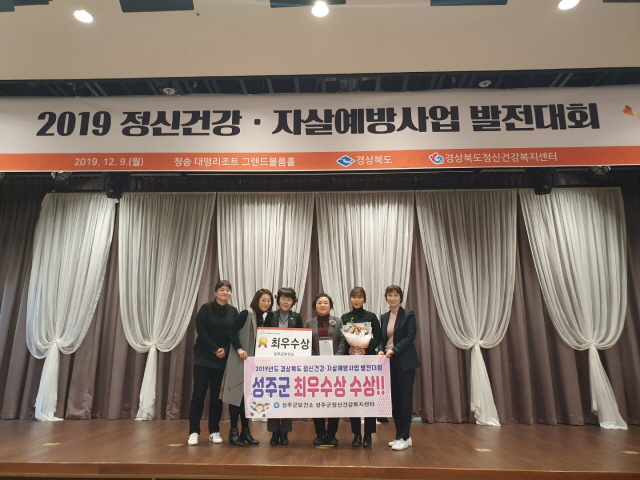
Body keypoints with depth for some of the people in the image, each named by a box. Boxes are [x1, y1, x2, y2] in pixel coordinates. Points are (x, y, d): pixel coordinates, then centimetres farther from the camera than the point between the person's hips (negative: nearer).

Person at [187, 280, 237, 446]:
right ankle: (194, 432, 7)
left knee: (217, 396, 7)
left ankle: (214, 431, 16)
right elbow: (201, 331, -9)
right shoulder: (206, 308, -2)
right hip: (203, 358, -2)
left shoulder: (233, 311, 5)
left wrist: (225, 350, -12)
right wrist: (215, 349, -15)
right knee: (198, 395, -1)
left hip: (223, 360, 2)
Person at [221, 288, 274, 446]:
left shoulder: (267, 317, 7)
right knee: (237, 394, -1)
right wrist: (239, 349, -22)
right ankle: (233, 432, 8)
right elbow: (232, 330, -14)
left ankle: (245, 431, 20)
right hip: (240, 361, -6)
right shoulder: (246, 314, -11)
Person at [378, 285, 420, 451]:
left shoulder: (409, 315, -3)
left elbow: (410, 337, -12)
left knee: (405, 398, -2)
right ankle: (401, 436, 19)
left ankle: (404, 437, 4)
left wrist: (394, 350, -21)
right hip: (389, 362, 5)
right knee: (394, 398, 8)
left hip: (404, 362, -5)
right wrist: (380, 350, -8)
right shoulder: (384, 317, 12)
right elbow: (382, 338, 12)